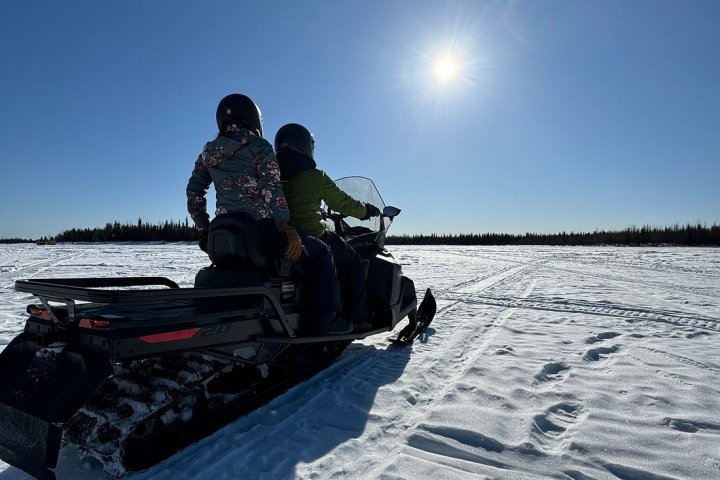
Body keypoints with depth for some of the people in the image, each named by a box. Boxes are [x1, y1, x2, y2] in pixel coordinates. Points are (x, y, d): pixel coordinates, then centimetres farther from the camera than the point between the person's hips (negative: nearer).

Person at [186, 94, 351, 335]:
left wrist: (204, 230, 20)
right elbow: (272, 188, -15)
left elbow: (194, 192, 15)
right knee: (320, 253, 6)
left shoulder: (209, 152, 16)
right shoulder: (258, 146, -3)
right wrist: (287, 227, -20)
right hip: (259, 230, -7)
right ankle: (328, 319, 2)